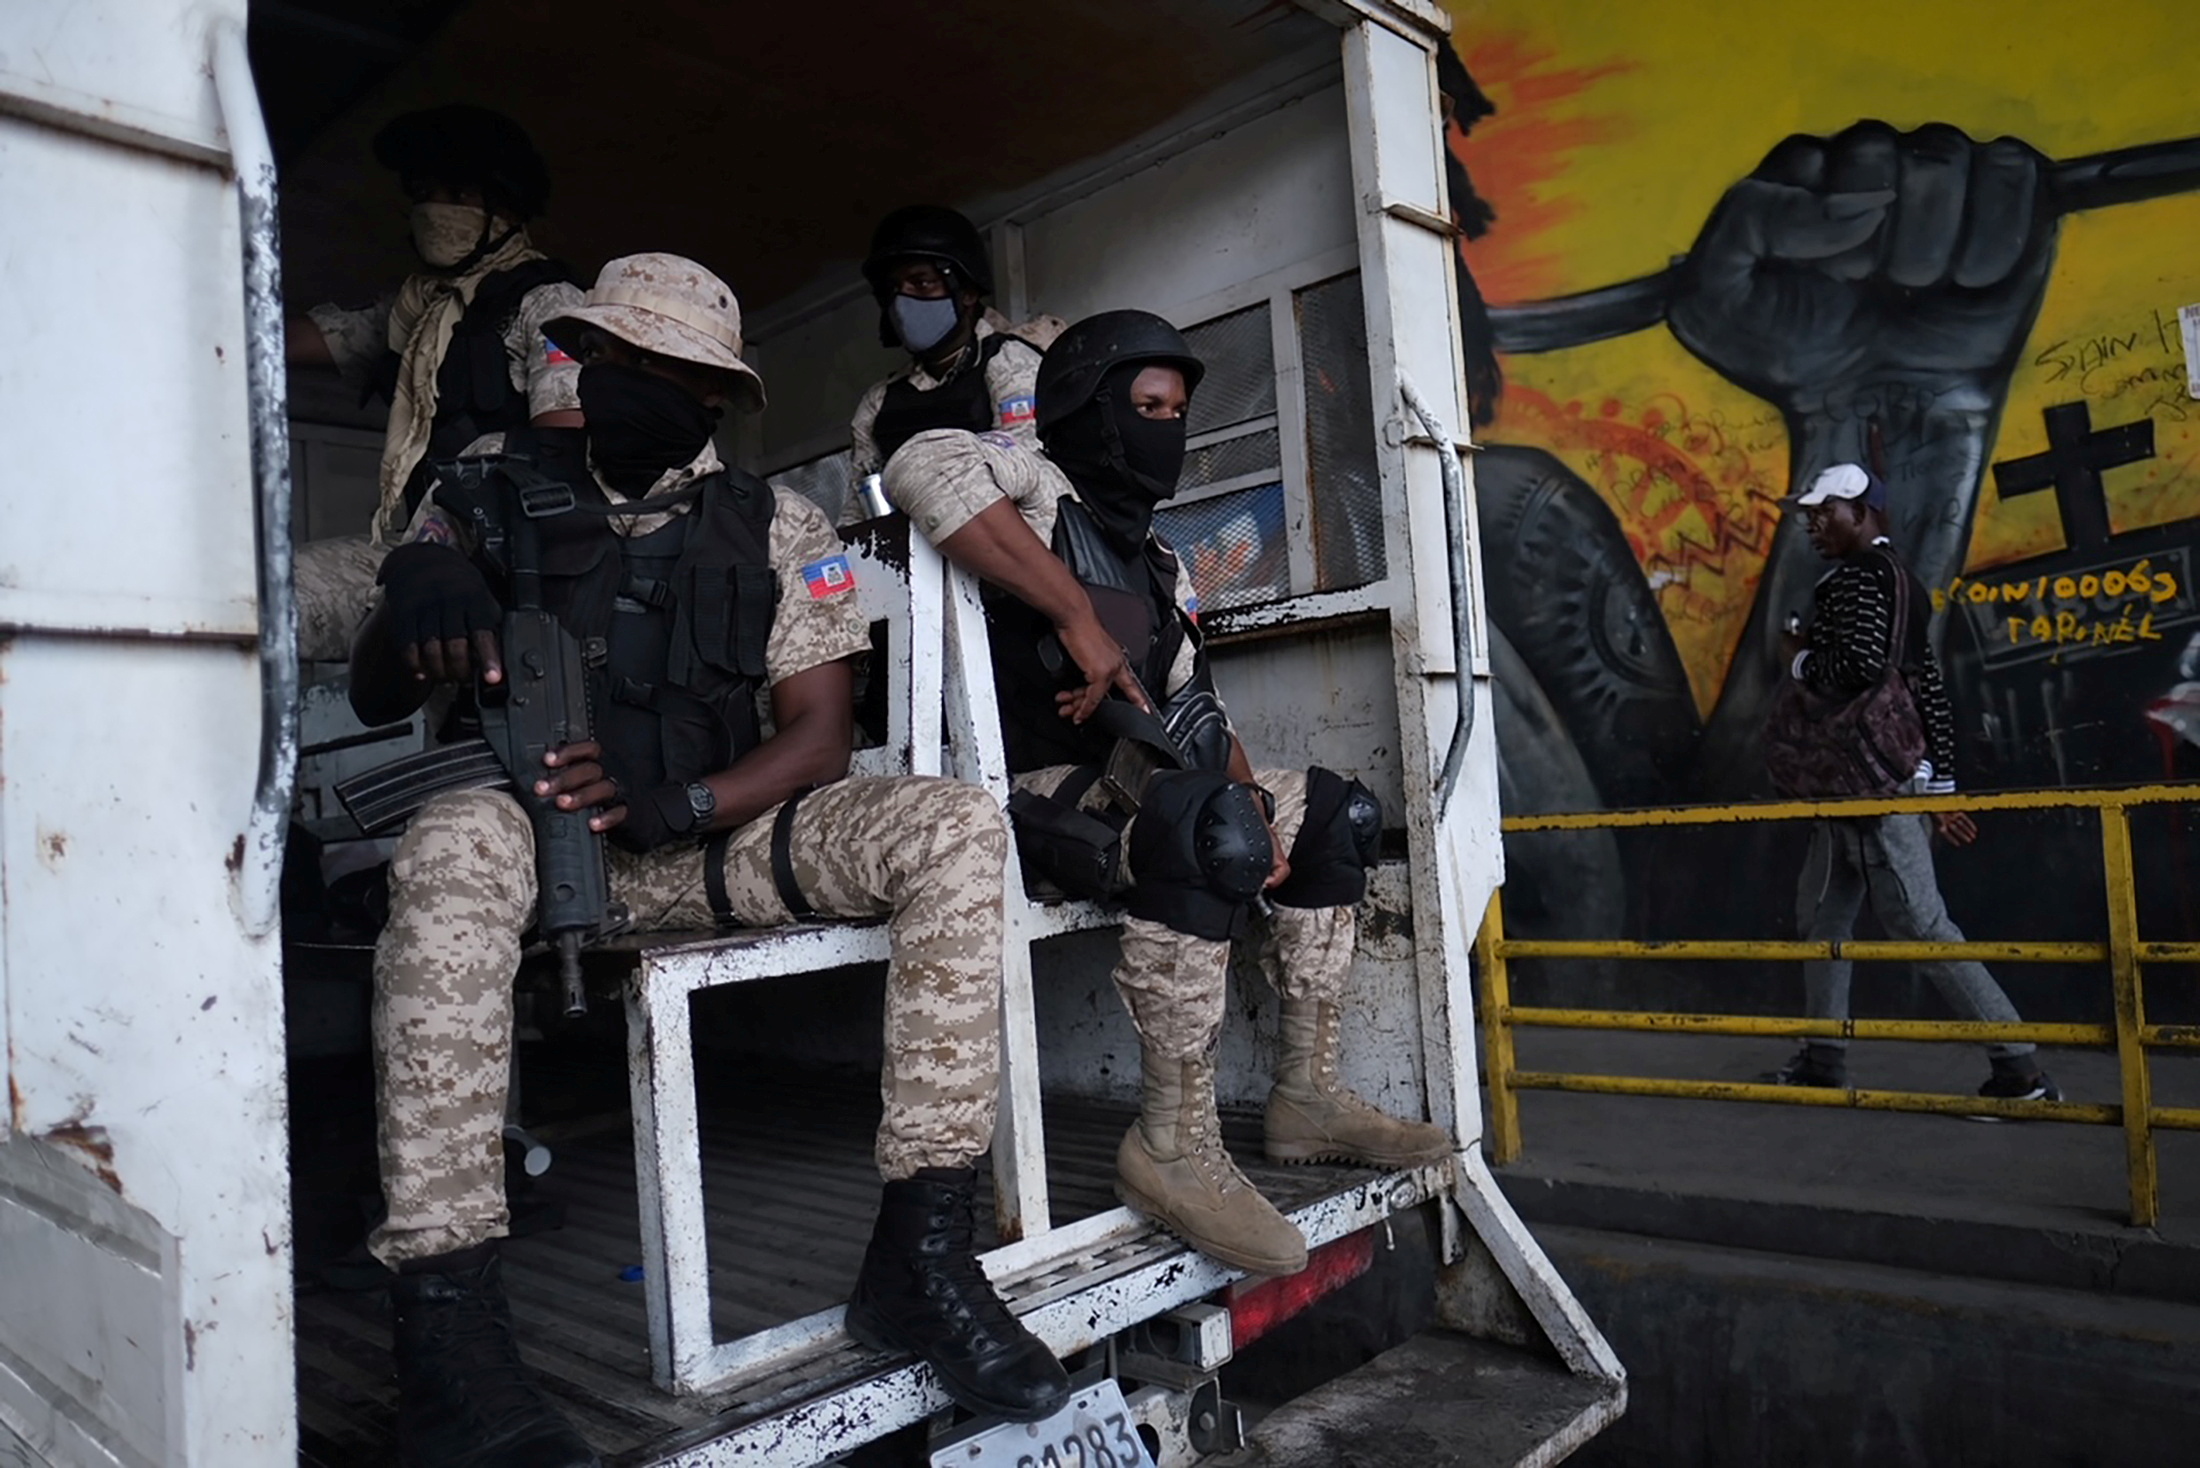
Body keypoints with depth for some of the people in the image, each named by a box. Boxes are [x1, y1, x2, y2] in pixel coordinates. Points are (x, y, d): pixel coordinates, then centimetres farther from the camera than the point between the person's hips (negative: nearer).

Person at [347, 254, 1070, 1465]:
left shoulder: (775, 527, 7)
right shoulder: (504, 488, 7)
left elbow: (820, 734, 0)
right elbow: (373, 699, 7)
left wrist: (680, 804, -20)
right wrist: (414, 589, -17)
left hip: (707, 840, 1)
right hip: (541, 829, -1)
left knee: (955, 828, -22)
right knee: (456, 845, -36)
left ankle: (920, 1259, -21)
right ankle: (444, 1330, -32)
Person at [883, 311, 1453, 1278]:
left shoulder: (1157, 563, 22)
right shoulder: (1040, 489, -4)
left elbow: (1197, 715, 17)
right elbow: (927, 466, -28)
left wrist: (1253, 812, -3)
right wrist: (1076, 615, -28)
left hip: (1126, 788, 9)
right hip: (1030, 797, -9)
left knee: (1332, 813, 7)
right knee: (1207, 824, -35)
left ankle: (1307, 1097, 6)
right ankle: (1174, 1144, -24)